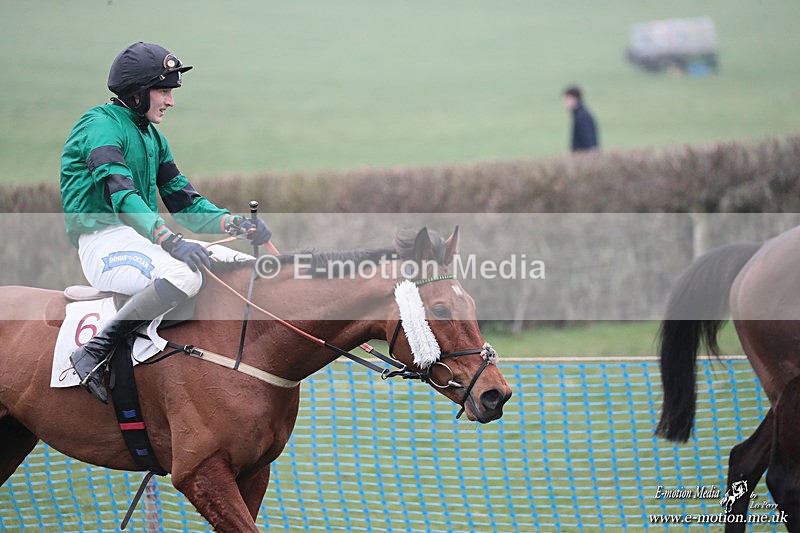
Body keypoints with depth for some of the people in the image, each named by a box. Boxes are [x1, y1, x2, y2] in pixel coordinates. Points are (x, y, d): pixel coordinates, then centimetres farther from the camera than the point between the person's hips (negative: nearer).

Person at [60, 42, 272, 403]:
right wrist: (171, 241, -40)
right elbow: (121, 196, -25)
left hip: (142, 238, 9)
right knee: (184, 275, -36)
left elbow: (183, 202, 16)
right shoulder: (101, 126, -10)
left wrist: (236, 224, -3)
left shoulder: (151, 136, 19)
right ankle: (94, 353, -29)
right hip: (104, 243, -9)